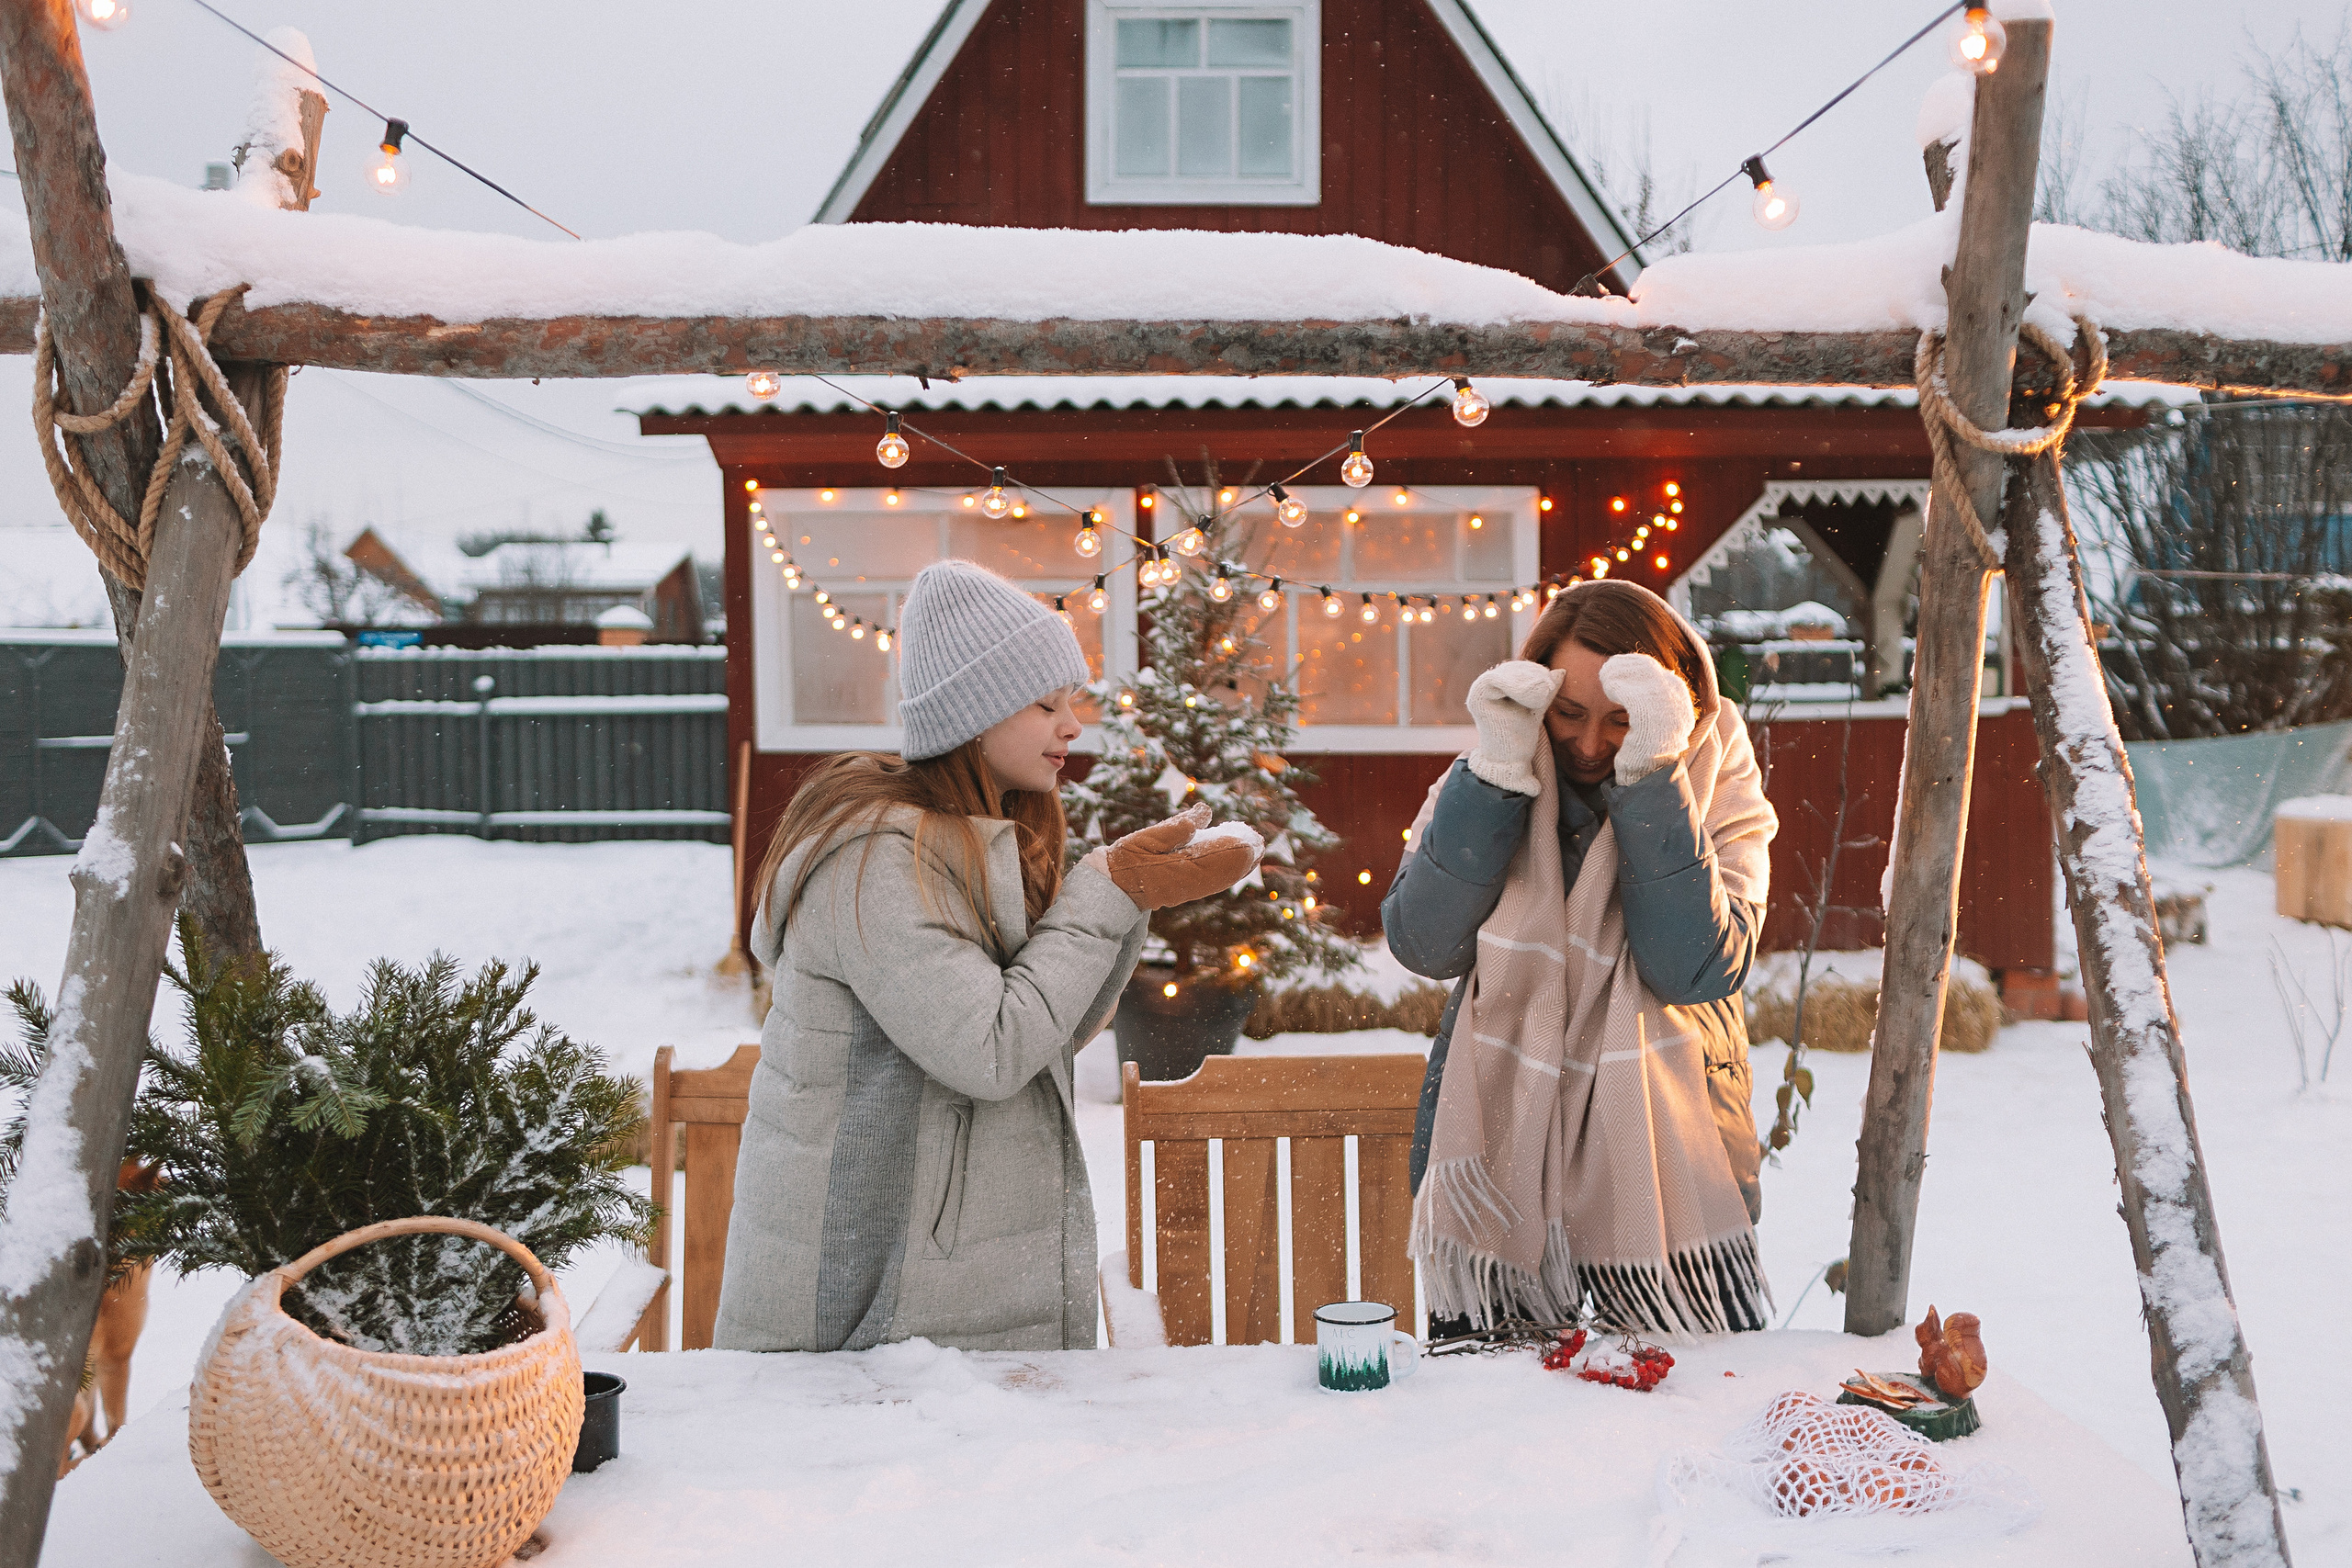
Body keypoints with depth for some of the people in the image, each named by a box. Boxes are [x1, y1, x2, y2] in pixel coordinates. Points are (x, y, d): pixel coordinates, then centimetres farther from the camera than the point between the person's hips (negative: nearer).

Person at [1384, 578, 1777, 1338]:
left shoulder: (1717, 786, -4)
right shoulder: (1487, 782, 1)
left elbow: (1697, 970, -20)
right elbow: (1423, 945, -14)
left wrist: (1650, 779, -25)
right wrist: (1497, 772, -20)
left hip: (1664, 1162, -1)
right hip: (1499, 1154, 1)